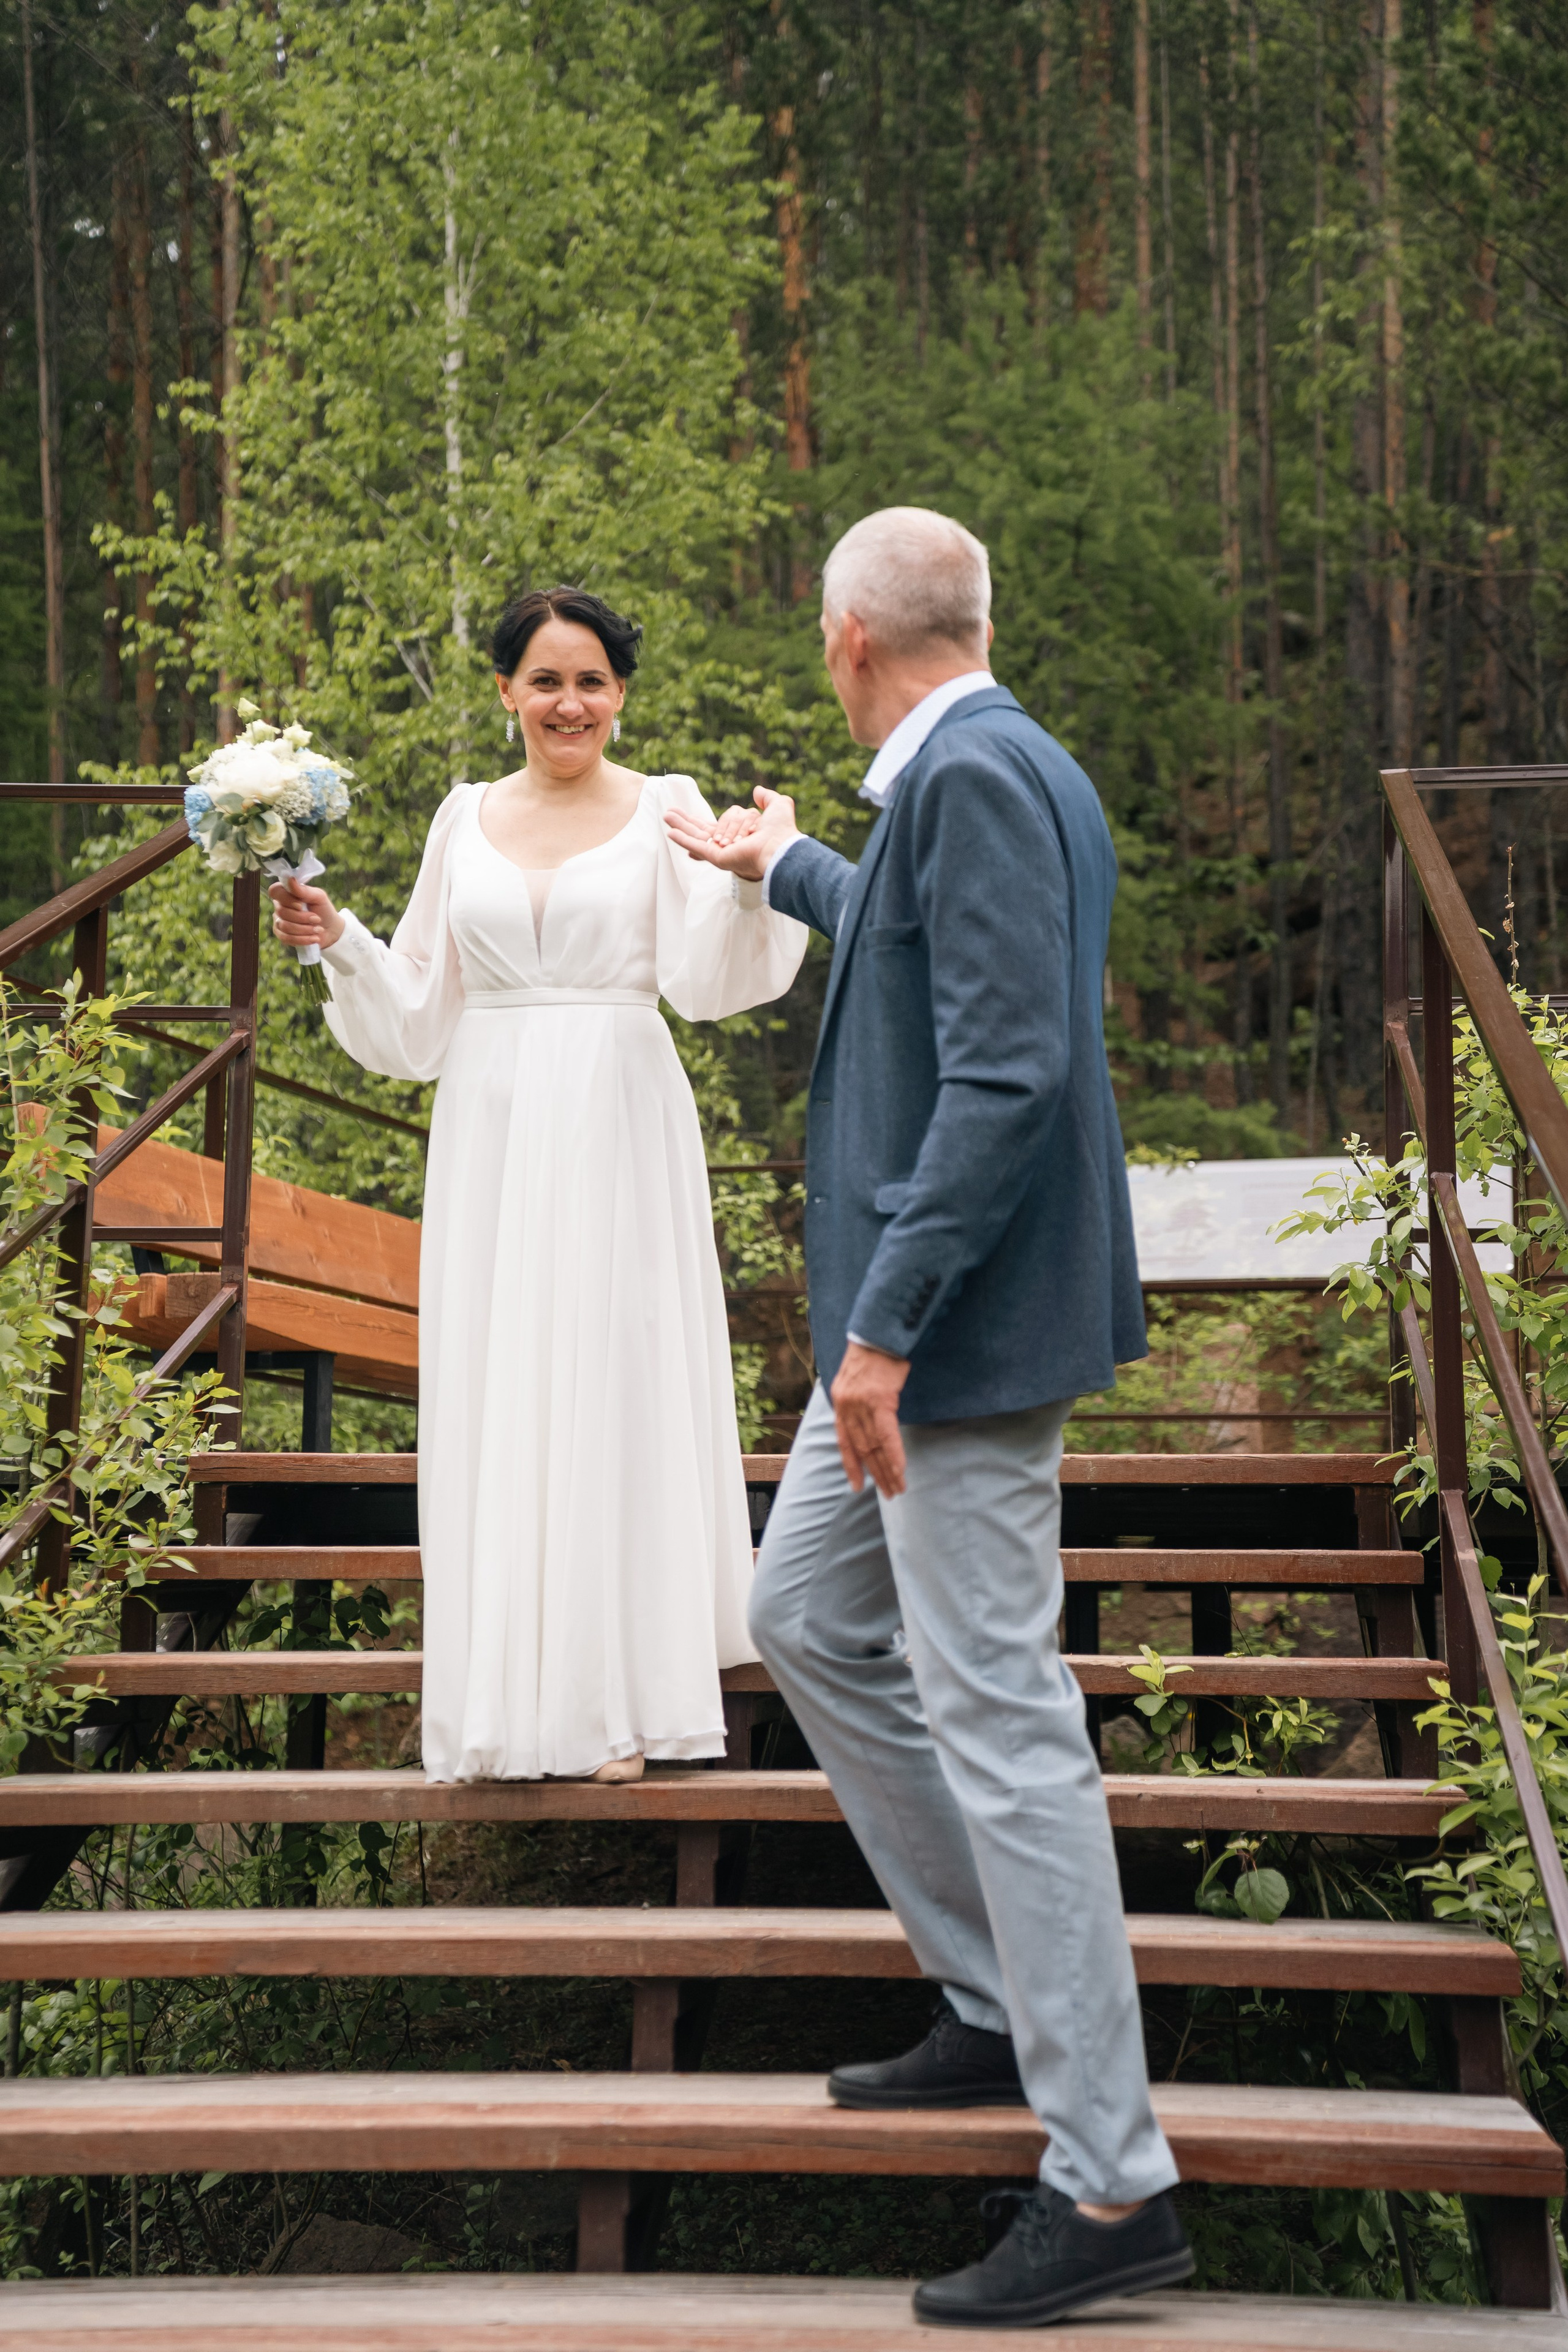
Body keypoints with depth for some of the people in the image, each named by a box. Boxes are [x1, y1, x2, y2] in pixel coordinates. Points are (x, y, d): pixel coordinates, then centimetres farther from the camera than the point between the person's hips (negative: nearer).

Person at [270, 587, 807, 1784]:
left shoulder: (666, 810, 3)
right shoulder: (465, 819, 12)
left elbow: (703, 977, -11)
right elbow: (417, 1012, 14)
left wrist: (749, 884, -29)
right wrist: (338, 942, -2)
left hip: (619, 1129, -3)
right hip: (492, 1132, 3)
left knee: (619, 1383, -2)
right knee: (493, 1398, 2)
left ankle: (622, 1700, 6)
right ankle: (503, 1702, 9)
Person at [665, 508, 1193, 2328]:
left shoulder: (976, 778, -18)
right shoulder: (981, 773, 14)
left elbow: (1006, 1070, -25)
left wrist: (885, 1324, -24)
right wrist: (783, 869, 53)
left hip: (967, 1320, -11)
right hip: (921, 1315, 11)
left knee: (996, 1715, -8)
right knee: (808, 1622, 21)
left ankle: (1110, 2185, -1)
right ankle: (1000, 2010, 29)